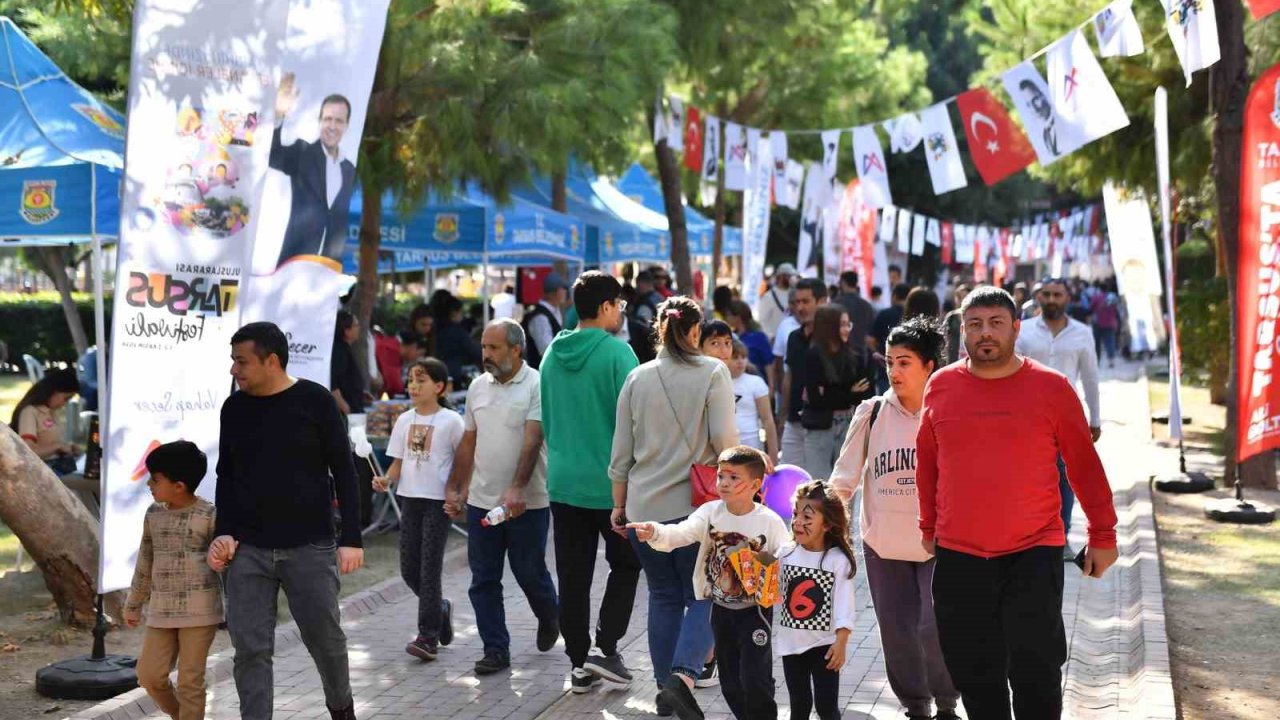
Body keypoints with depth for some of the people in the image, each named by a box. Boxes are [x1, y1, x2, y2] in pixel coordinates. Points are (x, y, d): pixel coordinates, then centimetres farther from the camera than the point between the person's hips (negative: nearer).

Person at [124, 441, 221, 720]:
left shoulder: (209, 516, -8)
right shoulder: (153, 515, 8)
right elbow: (145, 562, 17)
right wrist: (134, 604, 22)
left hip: (199, 612, -5)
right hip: (161, 611, 5)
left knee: (190, 681, -1)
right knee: (150, 675, 4)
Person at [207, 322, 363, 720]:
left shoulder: (314, 401, -4)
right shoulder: (234, 408, 7)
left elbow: (344, 471, -2)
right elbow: (226, 475, 15)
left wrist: (351, 538, -6)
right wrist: (223, 533, 3)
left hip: (309, 547, -3)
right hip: (247, 550, 3)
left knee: (324, 638, 7)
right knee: (250, 650, -2)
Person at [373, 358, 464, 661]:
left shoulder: (451, 421, -7)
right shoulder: (405, 420, 8)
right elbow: (398, 462, 12)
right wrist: (386, 480, -7)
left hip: (438, 501, -5)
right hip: (409, 499, 6)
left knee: (429, 568, -6)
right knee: (409, 569, 8)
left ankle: (428, 636, -1)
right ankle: (440, 609, 33)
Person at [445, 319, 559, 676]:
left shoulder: (536, 386, -10)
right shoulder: (478, 386, 9)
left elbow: (532, 442, -20)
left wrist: (516, 489, -30)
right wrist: (454, 489, 14)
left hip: (527, 503, -5)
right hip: (481, 500, 5)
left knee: (530, 573, 5)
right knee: (483, 580, 4)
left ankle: (549, 618, 35)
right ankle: (495, 650, 12)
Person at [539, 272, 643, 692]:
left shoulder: (553, 355, 6)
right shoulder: (617, 352, -13)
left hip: (563, 481, 5)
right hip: (611, 481, -5)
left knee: (573, 575, 9)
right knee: (626, 564, 13)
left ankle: (579, 663, 14)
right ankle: (606, 649, 2)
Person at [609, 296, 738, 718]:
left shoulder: (637, 378, 5)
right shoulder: (713, 373, -5)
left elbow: (621, 451, 8)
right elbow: (724, 439, -11)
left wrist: (620, 504, 17)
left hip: (644, 507, 3)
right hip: (697, 504, -3)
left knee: (663, 596, 14)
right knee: (702, 595, 5)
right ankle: (684, 673, -16)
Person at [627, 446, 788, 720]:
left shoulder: (770, 521, -13)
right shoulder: (710, 512, -7)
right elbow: (681, 533, -23)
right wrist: (654, 533, -42)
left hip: (755, 611, -4)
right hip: (721, 609, 4)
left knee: (754, 676, -9)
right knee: (730, 678, 14)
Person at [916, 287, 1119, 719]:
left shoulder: (1051, 387, -4)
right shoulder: (941, 386, 3)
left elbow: (1084, 464, 1)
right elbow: (927, 462, 13)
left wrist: (1103, 535, 3)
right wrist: (929, 527, 17)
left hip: (1034, 554, -2)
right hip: (958, 557, 3)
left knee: (1036, 674, -3)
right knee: (975, 676, 10)